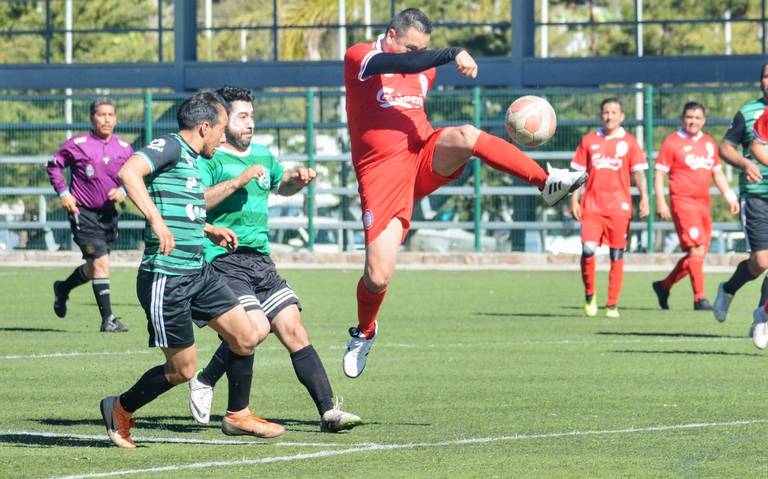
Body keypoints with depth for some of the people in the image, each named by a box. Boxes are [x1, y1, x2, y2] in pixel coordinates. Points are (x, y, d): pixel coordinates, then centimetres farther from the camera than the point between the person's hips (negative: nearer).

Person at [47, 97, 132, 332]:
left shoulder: (124, 149, 3)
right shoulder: (77, 145, -9)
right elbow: (54, 165, 4)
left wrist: (123, 191, -4)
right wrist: (63, 192, -6)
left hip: (108, 214, 6)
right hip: (83, 213, -6)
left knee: (94, 267, 15)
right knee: (101, 262, -14)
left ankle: (63, 289, 43)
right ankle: (107, 318, -10)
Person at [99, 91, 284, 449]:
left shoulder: (191, 158, 16)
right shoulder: (169, 147, -13)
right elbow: (129, 172, -32)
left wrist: (210, 230, 28)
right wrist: (156, 220, -37)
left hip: (198, 273, 9)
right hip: (165, 280, -9)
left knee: (245, 337, 5)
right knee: (183, 369, -2)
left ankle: (237, 415, 22)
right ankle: (120, 410, 19)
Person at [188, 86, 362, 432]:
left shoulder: (262, 156, 18)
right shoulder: (209, 159, -6)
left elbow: (281, 185, 39)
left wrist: (297, 179, 17)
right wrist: (237, 181, -24)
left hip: (261, 260, 7)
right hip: (223, 261, -7)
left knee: (293, 329, -3)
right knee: (256, 327, -22)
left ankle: (328, 410, -6)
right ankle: (204, 382, 2)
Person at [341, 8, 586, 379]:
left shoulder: (425, 71, 15)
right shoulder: (358, 58, -7)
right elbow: (403, 64, -26)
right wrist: (453, 54, -35)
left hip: (426, 160, 4)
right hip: (382, 173, -4)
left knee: (466, 136, -31)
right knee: (378, 276, -10)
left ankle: (547, 182, -35)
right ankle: (364, 332, 20)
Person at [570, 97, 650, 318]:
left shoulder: (629, 142, 5)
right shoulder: (589, 140, 9)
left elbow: (638, 172, 3)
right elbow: (579, 172, 12)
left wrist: (644, 198, -9)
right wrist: (574, 200, 4)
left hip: (619, 206, 0)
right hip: (592, 206, 0)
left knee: (617, 256, 2)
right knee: (588, 249, -14)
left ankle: (612, 305, 9)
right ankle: (589, 295, 7)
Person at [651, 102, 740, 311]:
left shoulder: (709, 143, 15)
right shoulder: (672, 142, -2)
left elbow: (717, 173, 23)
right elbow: (659, 173, -3)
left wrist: (729, 196, 13)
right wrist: (660, 201, -12)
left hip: (704, 203, 7)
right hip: (683, 200, -7)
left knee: (698, 253, 8)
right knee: (696, 249, -17)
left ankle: (664, 286, 25)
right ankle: (699, 299, -17)